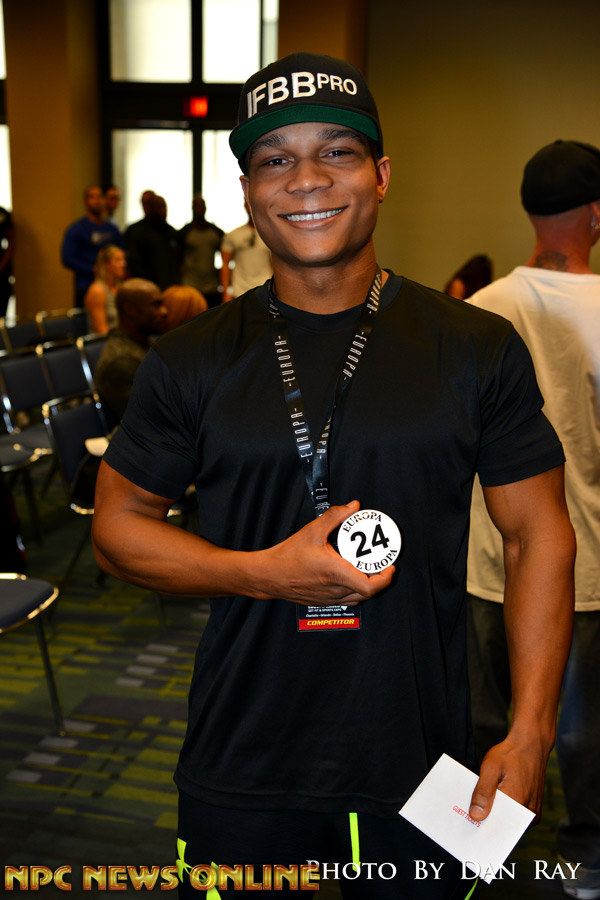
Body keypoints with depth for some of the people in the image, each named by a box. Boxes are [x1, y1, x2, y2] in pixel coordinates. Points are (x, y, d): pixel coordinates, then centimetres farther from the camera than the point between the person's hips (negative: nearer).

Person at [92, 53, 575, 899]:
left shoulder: (479, 349, -4)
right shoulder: (192, 359, -2)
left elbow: (539, 535, -1)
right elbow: (117, 525, 2)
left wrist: (530, 731, -9)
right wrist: (266, 572, -14)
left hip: (419, 760, 0)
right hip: (241, 764, 1)